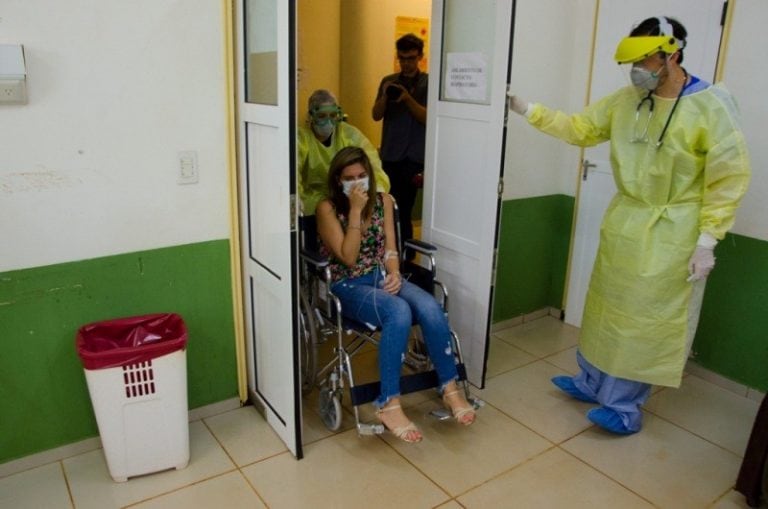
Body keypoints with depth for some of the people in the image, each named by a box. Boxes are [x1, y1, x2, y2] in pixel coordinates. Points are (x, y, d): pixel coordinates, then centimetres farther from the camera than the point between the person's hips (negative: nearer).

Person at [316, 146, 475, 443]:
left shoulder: (383, 201, 7)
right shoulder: (328, 208, -8)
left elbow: (389, 247, 5)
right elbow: (348, 258, -16)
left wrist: (394, 273, -16)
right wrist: (355, 209, -19)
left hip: (382, 276, 5)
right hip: (348, 285, -4)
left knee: (430, 307, -26)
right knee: (399, 312, -35)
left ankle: (450, 388, -10)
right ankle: (388, 404, -26)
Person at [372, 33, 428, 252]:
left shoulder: (428, 83, 1)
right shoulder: (388, 81, 11)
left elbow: (428, 117, -9)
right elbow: (376, 115, 5)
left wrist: (407, 98, -23)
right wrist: (385, 96, -14)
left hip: (414, 157, -4)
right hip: (389, 154, 4)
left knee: (403, 209, -8)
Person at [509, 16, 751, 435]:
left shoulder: (710, 106, -14)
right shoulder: (626, 100, 2)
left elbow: (729, 178, -12)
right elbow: (580, 129, 11)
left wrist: (707, 240, -15)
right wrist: (529, 111, 2)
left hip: (670, 236, -6)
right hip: (622, 225, 6)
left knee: (648, 322, 2)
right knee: (607, 309, 16)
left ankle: (625, 407, 16)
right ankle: (592, 383, 33)